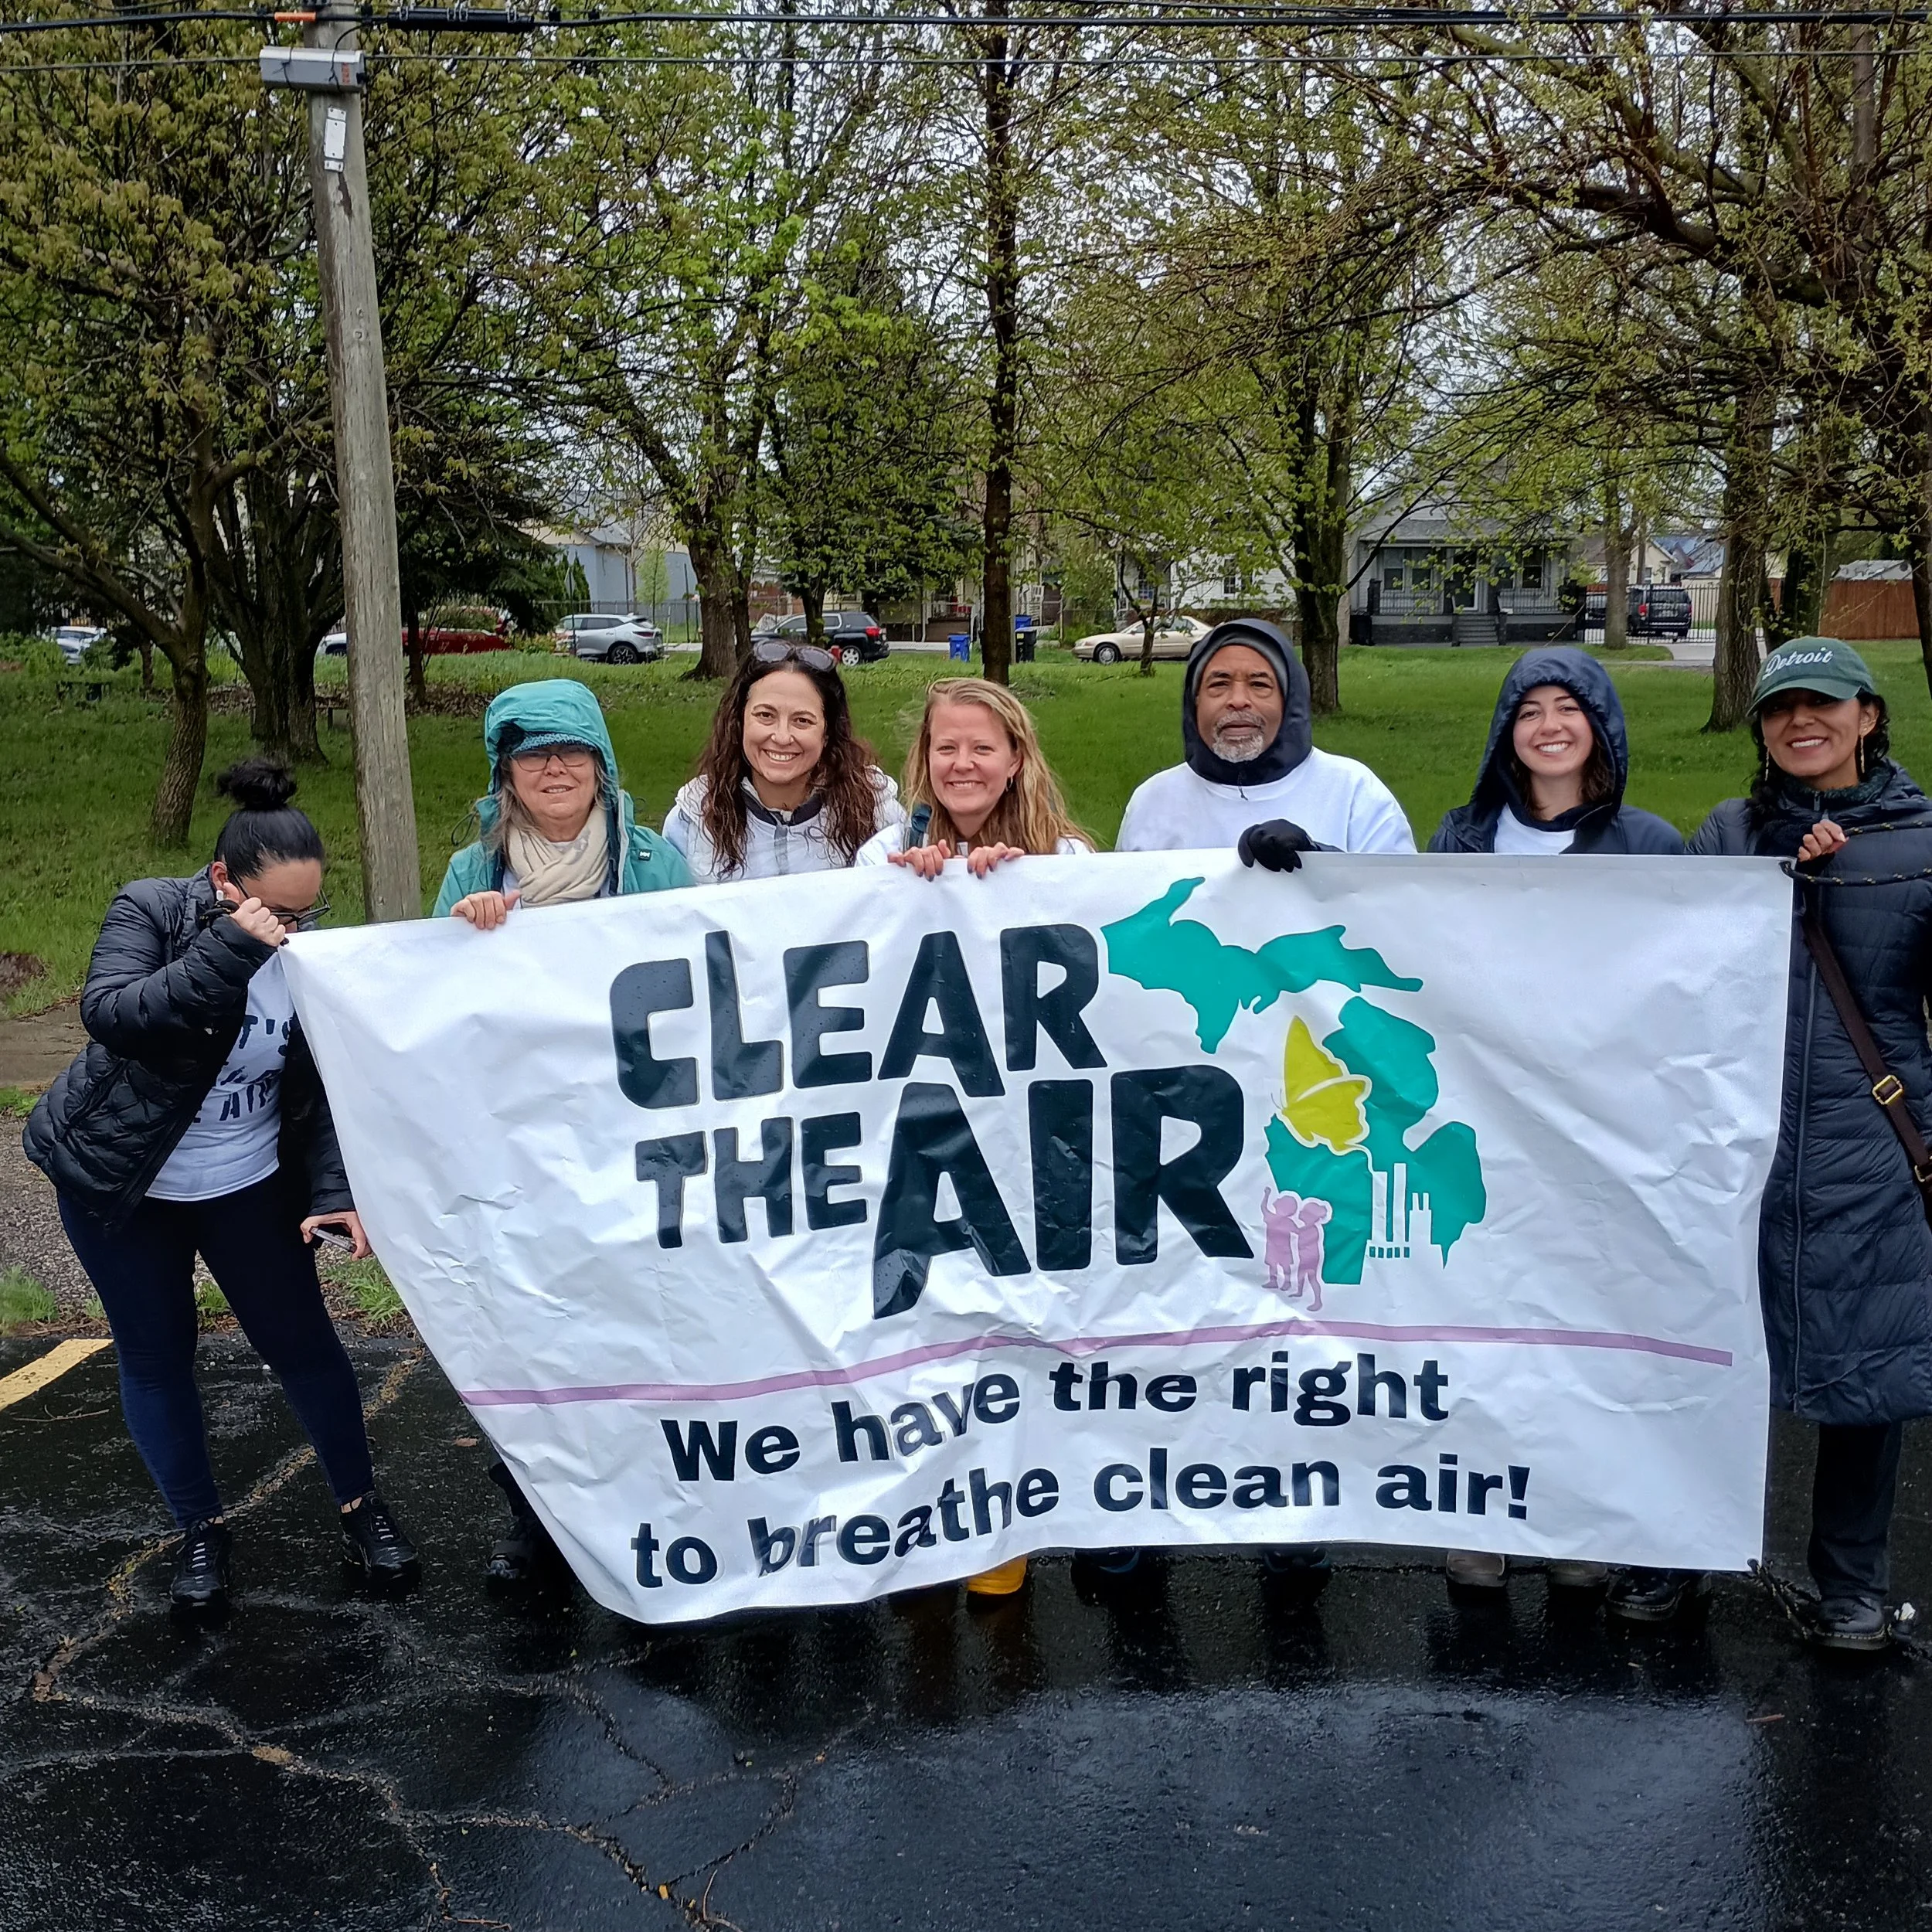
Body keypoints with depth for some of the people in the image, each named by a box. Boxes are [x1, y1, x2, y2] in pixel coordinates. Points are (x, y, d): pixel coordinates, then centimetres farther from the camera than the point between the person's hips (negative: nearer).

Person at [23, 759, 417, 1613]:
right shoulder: (150, 912, -17)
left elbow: (330, 1089, -8)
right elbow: (109, 1013, -34)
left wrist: (335, 1191, -22)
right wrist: (233, 948, -41)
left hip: (250, 1187, 2)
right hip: (120, 1183, -1)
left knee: (303, 1342, 4)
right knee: (156, 1357, 7)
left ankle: (360, 1505, 22)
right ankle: (200, 1529, 24)